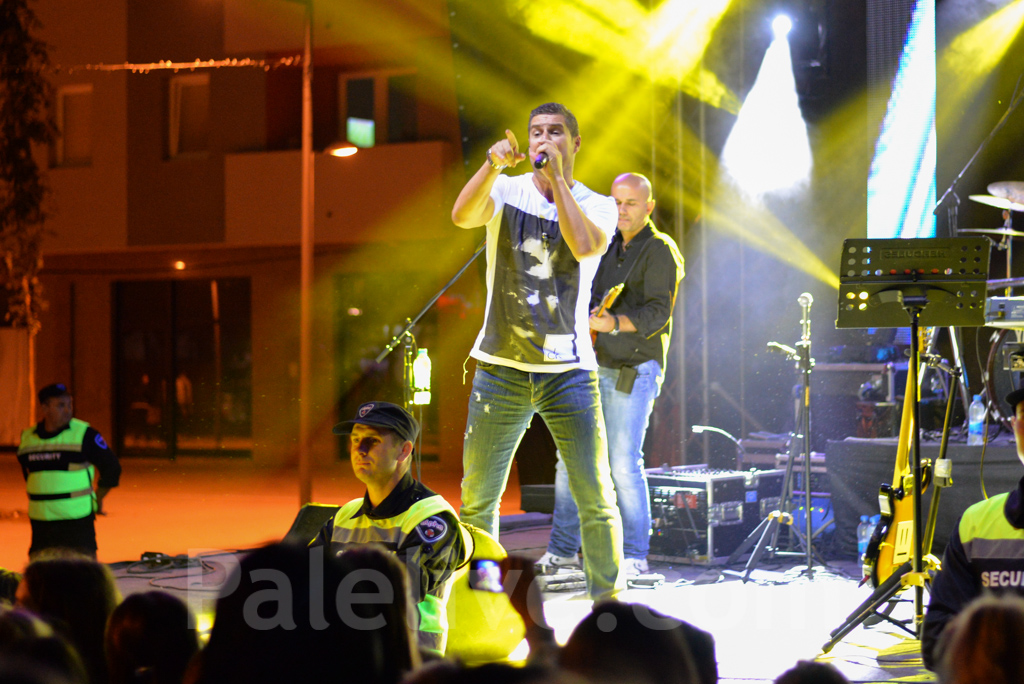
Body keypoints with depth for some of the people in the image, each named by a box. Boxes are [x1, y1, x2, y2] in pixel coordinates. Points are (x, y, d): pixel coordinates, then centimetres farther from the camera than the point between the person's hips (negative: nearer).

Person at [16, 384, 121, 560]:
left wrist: (96, 499, 3)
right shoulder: (28, 438, 8)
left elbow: (112, 468, 1)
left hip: (77, 519, -4)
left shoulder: (84, 434, -5)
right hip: (40, 521, 4)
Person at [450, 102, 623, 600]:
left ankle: (607, 600, 10)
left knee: (595, 497, -3)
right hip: (500, 367, 1)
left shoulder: (596, 206, 4)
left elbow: (585, 245, -18)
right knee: (477, 498, 2)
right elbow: (462, 216, -17)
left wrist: (558, 179, -14)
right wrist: (494, 164, -29)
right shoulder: (506, 191, 4)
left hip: (568, 371, 0)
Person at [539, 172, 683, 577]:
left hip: (634, 369, -7)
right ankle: (562, 550, 15)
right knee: (569, 457, 6)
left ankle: (634, 556, -2)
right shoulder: (607, 246, 17)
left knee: (624, 464, -11)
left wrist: (613, 324, -31)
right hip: (594, 365, 7)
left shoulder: (660, 251, -6)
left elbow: (658, 312, -17)